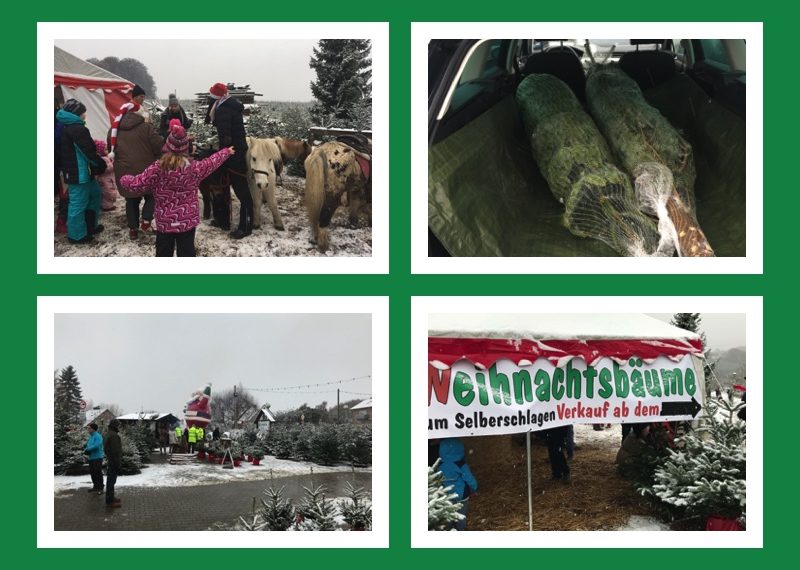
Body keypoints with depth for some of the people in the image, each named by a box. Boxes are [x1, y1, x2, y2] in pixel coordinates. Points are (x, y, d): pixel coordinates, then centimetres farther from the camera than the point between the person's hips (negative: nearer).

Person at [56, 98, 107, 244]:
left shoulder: (67, 126, 12)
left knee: (94, 193, 23)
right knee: (78, 202, -1)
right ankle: (76, 235, 8)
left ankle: (91, 225, 32)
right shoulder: (77, 129, -21)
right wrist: (102, 165, -6)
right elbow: (89, 152, -20)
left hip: (80, 170, 11)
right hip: (79, 172, -11)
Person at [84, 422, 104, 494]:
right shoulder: (91, 437, 15)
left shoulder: (98, 436, -13)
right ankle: (95, 487, 23)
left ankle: (100, 488, -2)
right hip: (91, 458, 9)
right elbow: (88, 445, 20)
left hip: (97, 458, -9)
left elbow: (96, 446, -24)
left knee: (98, 473, -7)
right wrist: (87, 451, -3)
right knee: (92, 473, 13)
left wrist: (88, 449, -12)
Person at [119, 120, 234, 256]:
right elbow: (211, 163, 12)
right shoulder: (194, 168, -8)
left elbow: (136, 186, -11)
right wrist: (226, 152, 31)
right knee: (186, 253, 8)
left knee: (163, 254, 11)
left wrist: (125, 179, 12)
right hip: (187, 222, 1)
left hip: (164, 223, -1)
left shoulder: (157, 169, -14)